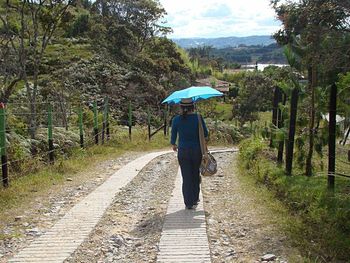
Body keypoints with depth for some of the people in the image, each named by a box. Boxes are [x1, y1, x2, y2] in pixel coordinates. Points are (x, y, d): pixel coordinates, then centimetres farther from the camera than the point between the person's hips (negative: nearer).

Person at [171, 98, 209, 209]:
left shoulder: (176, 120, -6)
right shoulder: (198, 118, -7)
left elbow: (173, 137, 1)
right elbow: (205, 134, -2)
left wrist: (174, 145, 21)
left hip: (183, 151, 0)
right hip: (197, 150, 0)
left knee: (186, 177, 7)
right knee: (196, 175, 18)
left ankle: (189, 203, 7)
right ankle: (195, 199, 30)